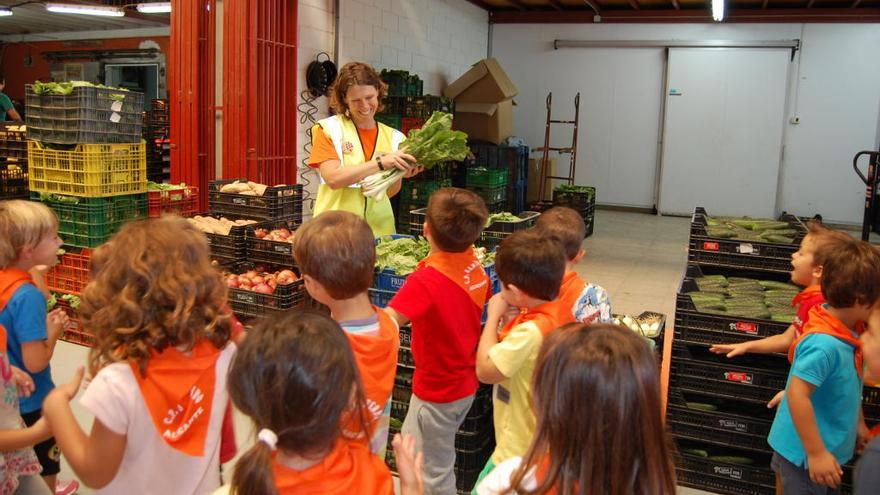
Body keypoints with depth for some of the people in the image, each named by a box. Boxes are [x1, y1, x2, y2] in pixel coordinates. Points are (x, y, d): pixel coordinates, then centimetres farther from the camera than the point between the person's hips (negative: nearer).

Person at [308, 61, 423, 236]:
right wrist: (381, 162, -21)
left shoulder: (393, 136, 7)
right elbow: (333, 178, -15)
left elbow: (390, 191, 8)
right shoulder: (329, 129, -2)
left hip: (379, 229, 3)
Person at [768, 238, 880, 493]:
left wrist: (859, 425, 19)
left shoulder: (846, 330, -1)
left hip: (828, 447, 9)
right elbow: (797, 395, -31)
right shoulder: (824, 343, -30)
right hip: (805, 453, -9)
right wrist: (816, 453, -26)